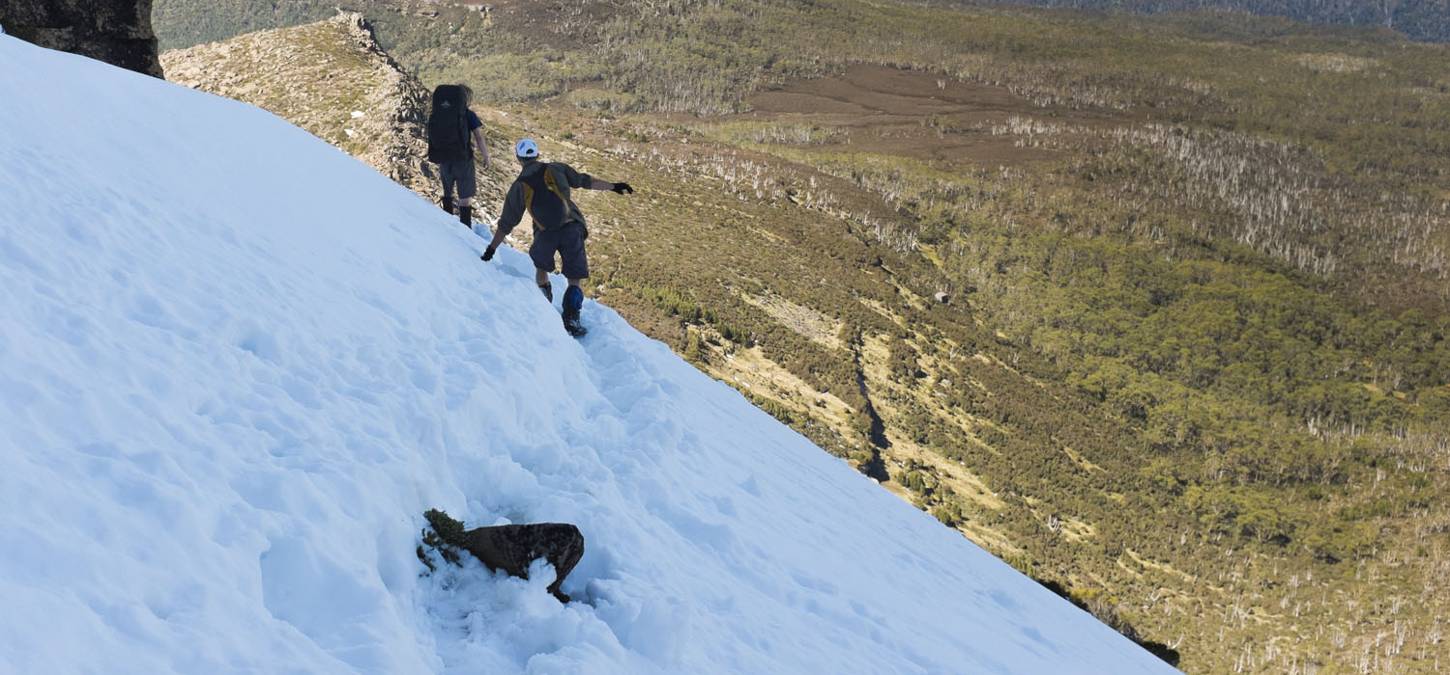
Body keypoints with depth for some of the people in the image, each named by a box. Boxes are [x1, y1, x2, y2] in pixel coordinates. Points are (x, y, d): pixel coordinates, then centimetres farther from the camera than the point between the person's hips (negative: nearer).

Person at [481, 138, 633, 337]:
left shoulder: (518, 186, 11)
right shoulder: (556, 169, 10)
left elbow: (506, 223, 13)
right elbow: (584, 181, 13)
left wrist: (491, 248, 21)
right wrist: (613, 186, 23)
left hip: (545, 234, 1)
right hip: (572, 228, 0)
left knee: (541, 268, 29)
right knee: (575, 280, 8)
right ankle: (571, 319, -10)